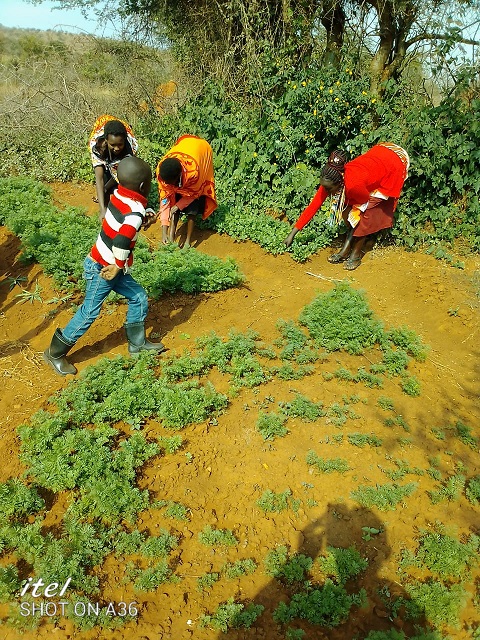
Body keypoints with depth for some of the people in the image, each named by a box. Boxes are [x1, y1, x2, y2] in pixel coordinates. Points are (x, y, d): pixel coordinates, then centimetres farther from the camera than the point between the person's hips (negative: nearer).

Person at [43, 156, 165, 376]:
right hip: (103, 269, -9)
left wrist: (144, 218, 3)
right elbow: (122, 240, -39)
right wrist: (118, 267, -25)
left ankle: (137, 343, 28)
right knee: (89, 312, 2)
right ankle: (55, 353, 16)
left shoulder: (118, 195, -2)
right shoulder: (135, 212, -25)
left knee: (138, 297, 14)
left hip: (107, 264, 9)